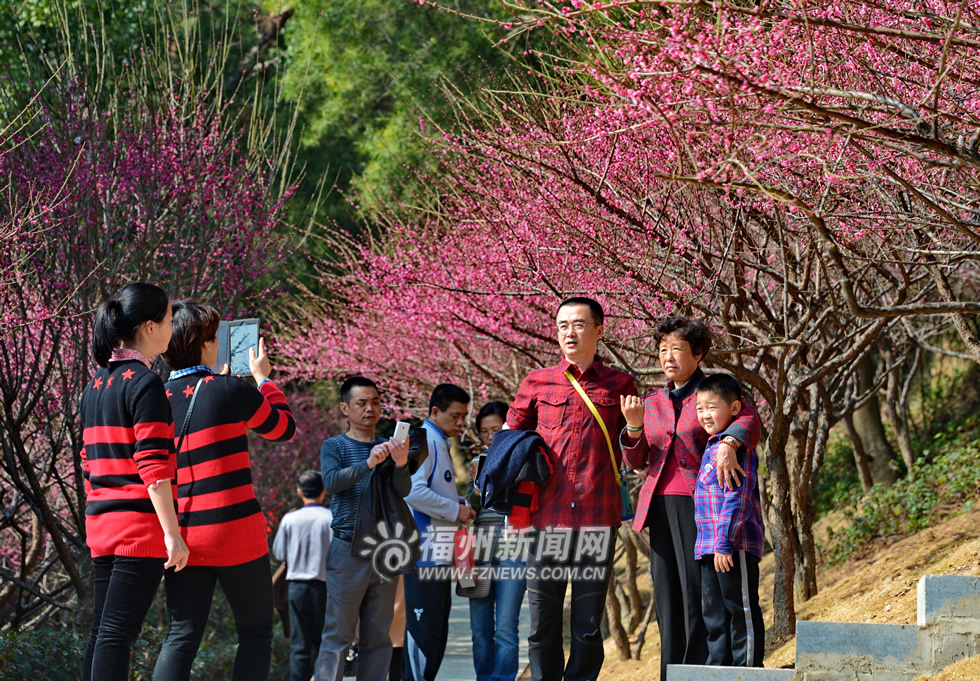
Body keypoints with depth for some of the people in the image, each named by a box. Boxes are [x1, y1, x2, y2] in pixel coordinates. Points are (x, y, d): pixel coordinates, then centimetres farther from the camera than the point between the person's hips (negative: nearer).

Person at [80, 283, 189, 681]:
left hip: (101, 526, 8)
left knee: (101, 631, 8)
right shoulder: (145, 383, -11)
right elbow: (153, 467, -16)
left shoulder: (95, 386, 14)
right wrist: (172, 533, -16)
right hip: (141, 526, -8)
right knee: (117, 632, -10)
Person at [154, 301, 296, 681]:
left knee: (181, 638, 4)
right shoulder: (231, 391, -10)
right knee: (256, 633, 9)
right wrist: (263, 379, 21)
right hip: (237, 533, -4)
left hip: (184, 536, 4)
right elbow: (283, 428, 8)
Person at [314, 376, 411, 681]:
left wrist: (401, 464, -22)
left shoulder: (389, 447, 13)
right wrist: (368, 464, -29)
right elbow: (332, 481, -13)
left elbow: (403, 491, 0)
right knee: (338, 633, -8)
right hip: (348, 550, -4)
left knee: (378, 636, 4)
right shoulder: (335, 446, 5)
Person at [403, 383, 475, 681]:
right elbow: (413, 491, -24)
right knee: (423, 626, -10)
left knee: (436, 630, 13)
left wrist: (460, 502, 9)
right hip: (423, 555, -11)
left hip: (438, 555, 11)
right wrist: (455, 510, -15)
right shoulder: (424, 441, -13)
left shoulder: (440, 444, 19)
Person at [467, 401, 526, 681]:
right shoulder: (477, 464, 16)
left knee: (505, 628, -11)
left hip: (512, 549, -4)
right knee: (480, 629, 3)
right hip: (479, 549, 4)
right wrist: (477, 489, -4)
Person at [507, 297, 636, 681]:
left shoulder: (619, 385, 10)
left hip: (598, 517, 0)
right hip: (547, 516, 0)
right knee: (542, 623, 2)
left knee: (588, 626, 2)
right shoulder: (538, 383, 10)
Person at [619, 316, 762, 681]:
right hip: (660, 507, 6)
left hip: (700, 504, -6)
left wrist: (728, 445, -40)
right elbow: (636, 460, 12)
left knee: (698, 598, -12)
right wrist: (634, 425, -8)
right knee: (667, 598, 4)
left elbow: (749, 422, -19)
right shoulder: (652, 402, 16)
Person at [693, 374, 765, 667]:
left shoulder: (738, 448, -12)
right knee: (714, 615, 13)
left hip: (735, 546, -10)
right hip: (709, 547, 10)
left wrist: (725, 543, -22)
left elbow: (736, 499, -18)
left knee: (742, 611, -4)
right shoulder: (712, 447, 18)